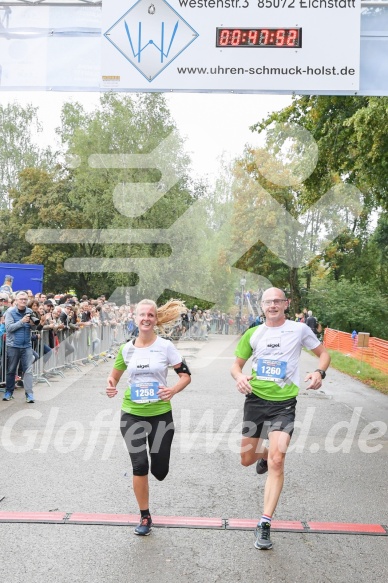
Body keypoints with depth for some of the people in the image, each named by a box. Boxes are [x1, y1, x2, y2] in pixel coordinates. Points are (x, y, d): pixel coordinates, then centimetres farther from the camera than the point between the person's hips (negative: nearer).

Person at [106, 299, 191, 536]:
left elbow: (186, 375, -4)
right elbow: (114, 376, 12)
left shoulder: (165, 346, -8)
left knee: (159, 471, 6)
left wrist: (174, 390, -23)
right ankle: (145, 517, 15)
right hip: (132, 414, 1)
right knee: (140, 466, -5)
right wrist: (111, 387, -11)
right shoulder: (127, 348, -1)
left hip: (161, 413, -1)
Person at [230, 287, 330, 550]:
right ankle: (264, 453, 48)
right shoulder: (253, 334, 3)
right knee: (247, 459, 11)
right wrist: (239, 376, -13)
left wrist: (319, 372, -14)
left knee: (277, 461, -17)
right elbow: (236, 364, 11)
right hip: (255, 400, 3)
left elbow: (324, 353, 8)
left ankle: (265, 523, -9)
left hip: (283, 404, -3)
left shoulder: (299, 329, -4)